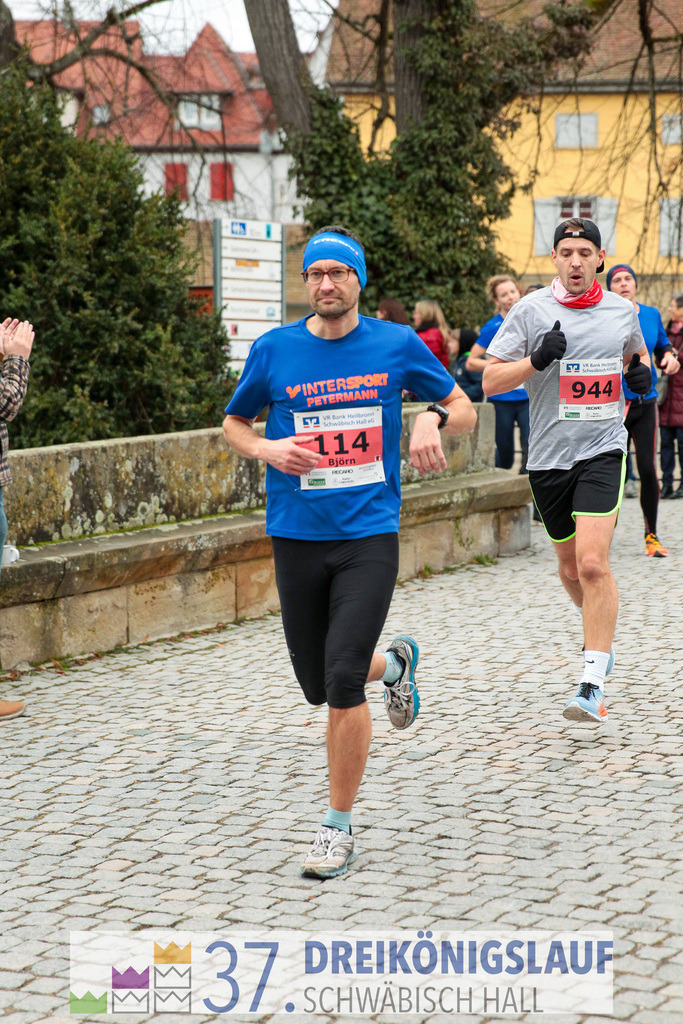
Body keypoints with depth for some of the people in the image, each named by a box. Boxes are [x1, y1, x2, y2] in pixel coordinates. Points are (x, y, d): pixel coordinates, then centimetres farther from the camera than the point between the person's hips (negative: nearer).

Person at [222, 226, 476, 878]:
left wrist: (433, 419, -11)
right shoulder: (274, 350, 2)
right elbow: (233, 422, 15)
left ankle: (338, 825, 2)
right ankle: (394, 663, 45)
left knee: (342, 682, -14)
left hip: (369, 535, -2)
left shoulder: (397, 345, 1)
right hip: (297, 536, 3)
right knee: (318, 688, 10)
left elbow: (463, 408, 12)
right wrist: (266, 449, -7)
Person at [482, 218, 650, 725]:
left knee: (593, 562, -17)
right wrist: (537, 360, -20)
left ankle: (593, 684, -15)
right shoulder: (531, 311, -3)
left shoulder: (622, 310, 4)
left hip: (603, 450, -1)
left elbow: (637, 350, 27)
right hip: (549, 454, 1)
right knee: (570, 563, 16)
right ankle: (600, 637, 47)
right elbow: (491, 381, -4)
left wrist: (643, 371, 4)